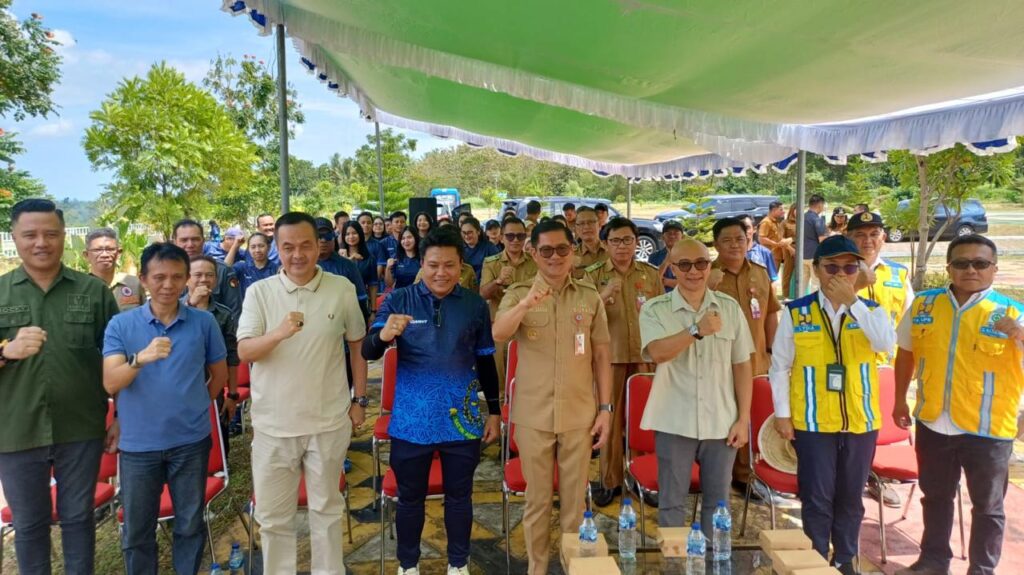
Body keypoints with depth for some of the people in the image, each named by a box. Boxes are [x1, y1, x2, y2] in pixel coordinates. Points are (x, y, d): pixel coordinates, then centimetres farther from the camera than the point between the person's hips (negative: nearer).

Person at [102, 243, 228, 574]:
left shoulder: (204, 322, -4)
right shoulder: (120, 325, -5)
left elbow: (219, 374, 9)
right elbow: (110, 383, -17)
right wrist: (140, 358, -34)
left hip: (191, 441, 0)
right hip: (138, 443, 0)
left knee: (190, 525, 14)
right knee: (137, 531, 13)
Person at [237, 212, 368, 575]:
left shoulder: (342, 289, -3)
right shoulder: (259, 292, -4)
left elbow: (358, 344, 7)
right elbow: (244, 352, -12)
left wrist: (359, 400, 7)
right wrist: (279, 333, -31)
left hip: (329, 421, 0)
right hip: (273, 423, 0)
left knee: (327, 506, 17)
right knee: (273, 514, 13)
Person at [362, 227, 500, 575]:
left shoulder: (475, 305, 0)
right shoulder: (398, 300, -5)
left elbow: (486, 361, 8)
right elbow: (368, 353, -13)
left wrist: (494, 410, 8)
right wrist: (384, 335, -35)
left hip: (463, 419, 1)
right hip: (411, 420, -1)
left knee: (459, 496, 16)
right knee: (410, 498, 15)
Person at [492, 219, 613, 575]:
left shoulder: (590, 297, 2)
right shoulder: (518, 294, -3)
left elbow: (601, 355, 5)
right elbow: (497, 335, -21)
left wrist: (605, 408, 1)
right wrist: (526, 304, -38)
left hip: (579, 414, 1)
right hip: (533, 415, -1)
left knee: (575, 500, 13)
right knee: (537, 499, 13)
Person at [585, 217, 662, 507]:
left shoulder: (651, 274, 5)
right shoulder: (594, 275, 0)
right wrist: (605, 295, -23)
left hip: (644, 356, 1)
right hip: (609, 356, -1)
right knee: (610, 418, 4)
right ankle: (610, 480, 15)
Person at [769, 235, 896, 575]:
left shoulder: (871, 311, 2)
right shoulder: (796, 312, -4)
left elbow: (887, 343, -20)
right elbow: (779, 366, 0)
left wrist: (852, 303, -21)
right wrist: (782, 414, -4)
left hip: (860, 421, 2)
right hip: (813, 422, -2)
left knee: (850, 497, 15)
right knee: (817, 497, 4)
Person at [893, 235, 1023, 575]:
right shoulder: (924, 304, -1)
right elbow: (906, 352, 11)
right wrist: (900, 400, 13)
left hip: (987, 429, -3)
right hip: (932, 423, 3)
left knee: (987, 505, 13)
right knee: (935, 496, 20)